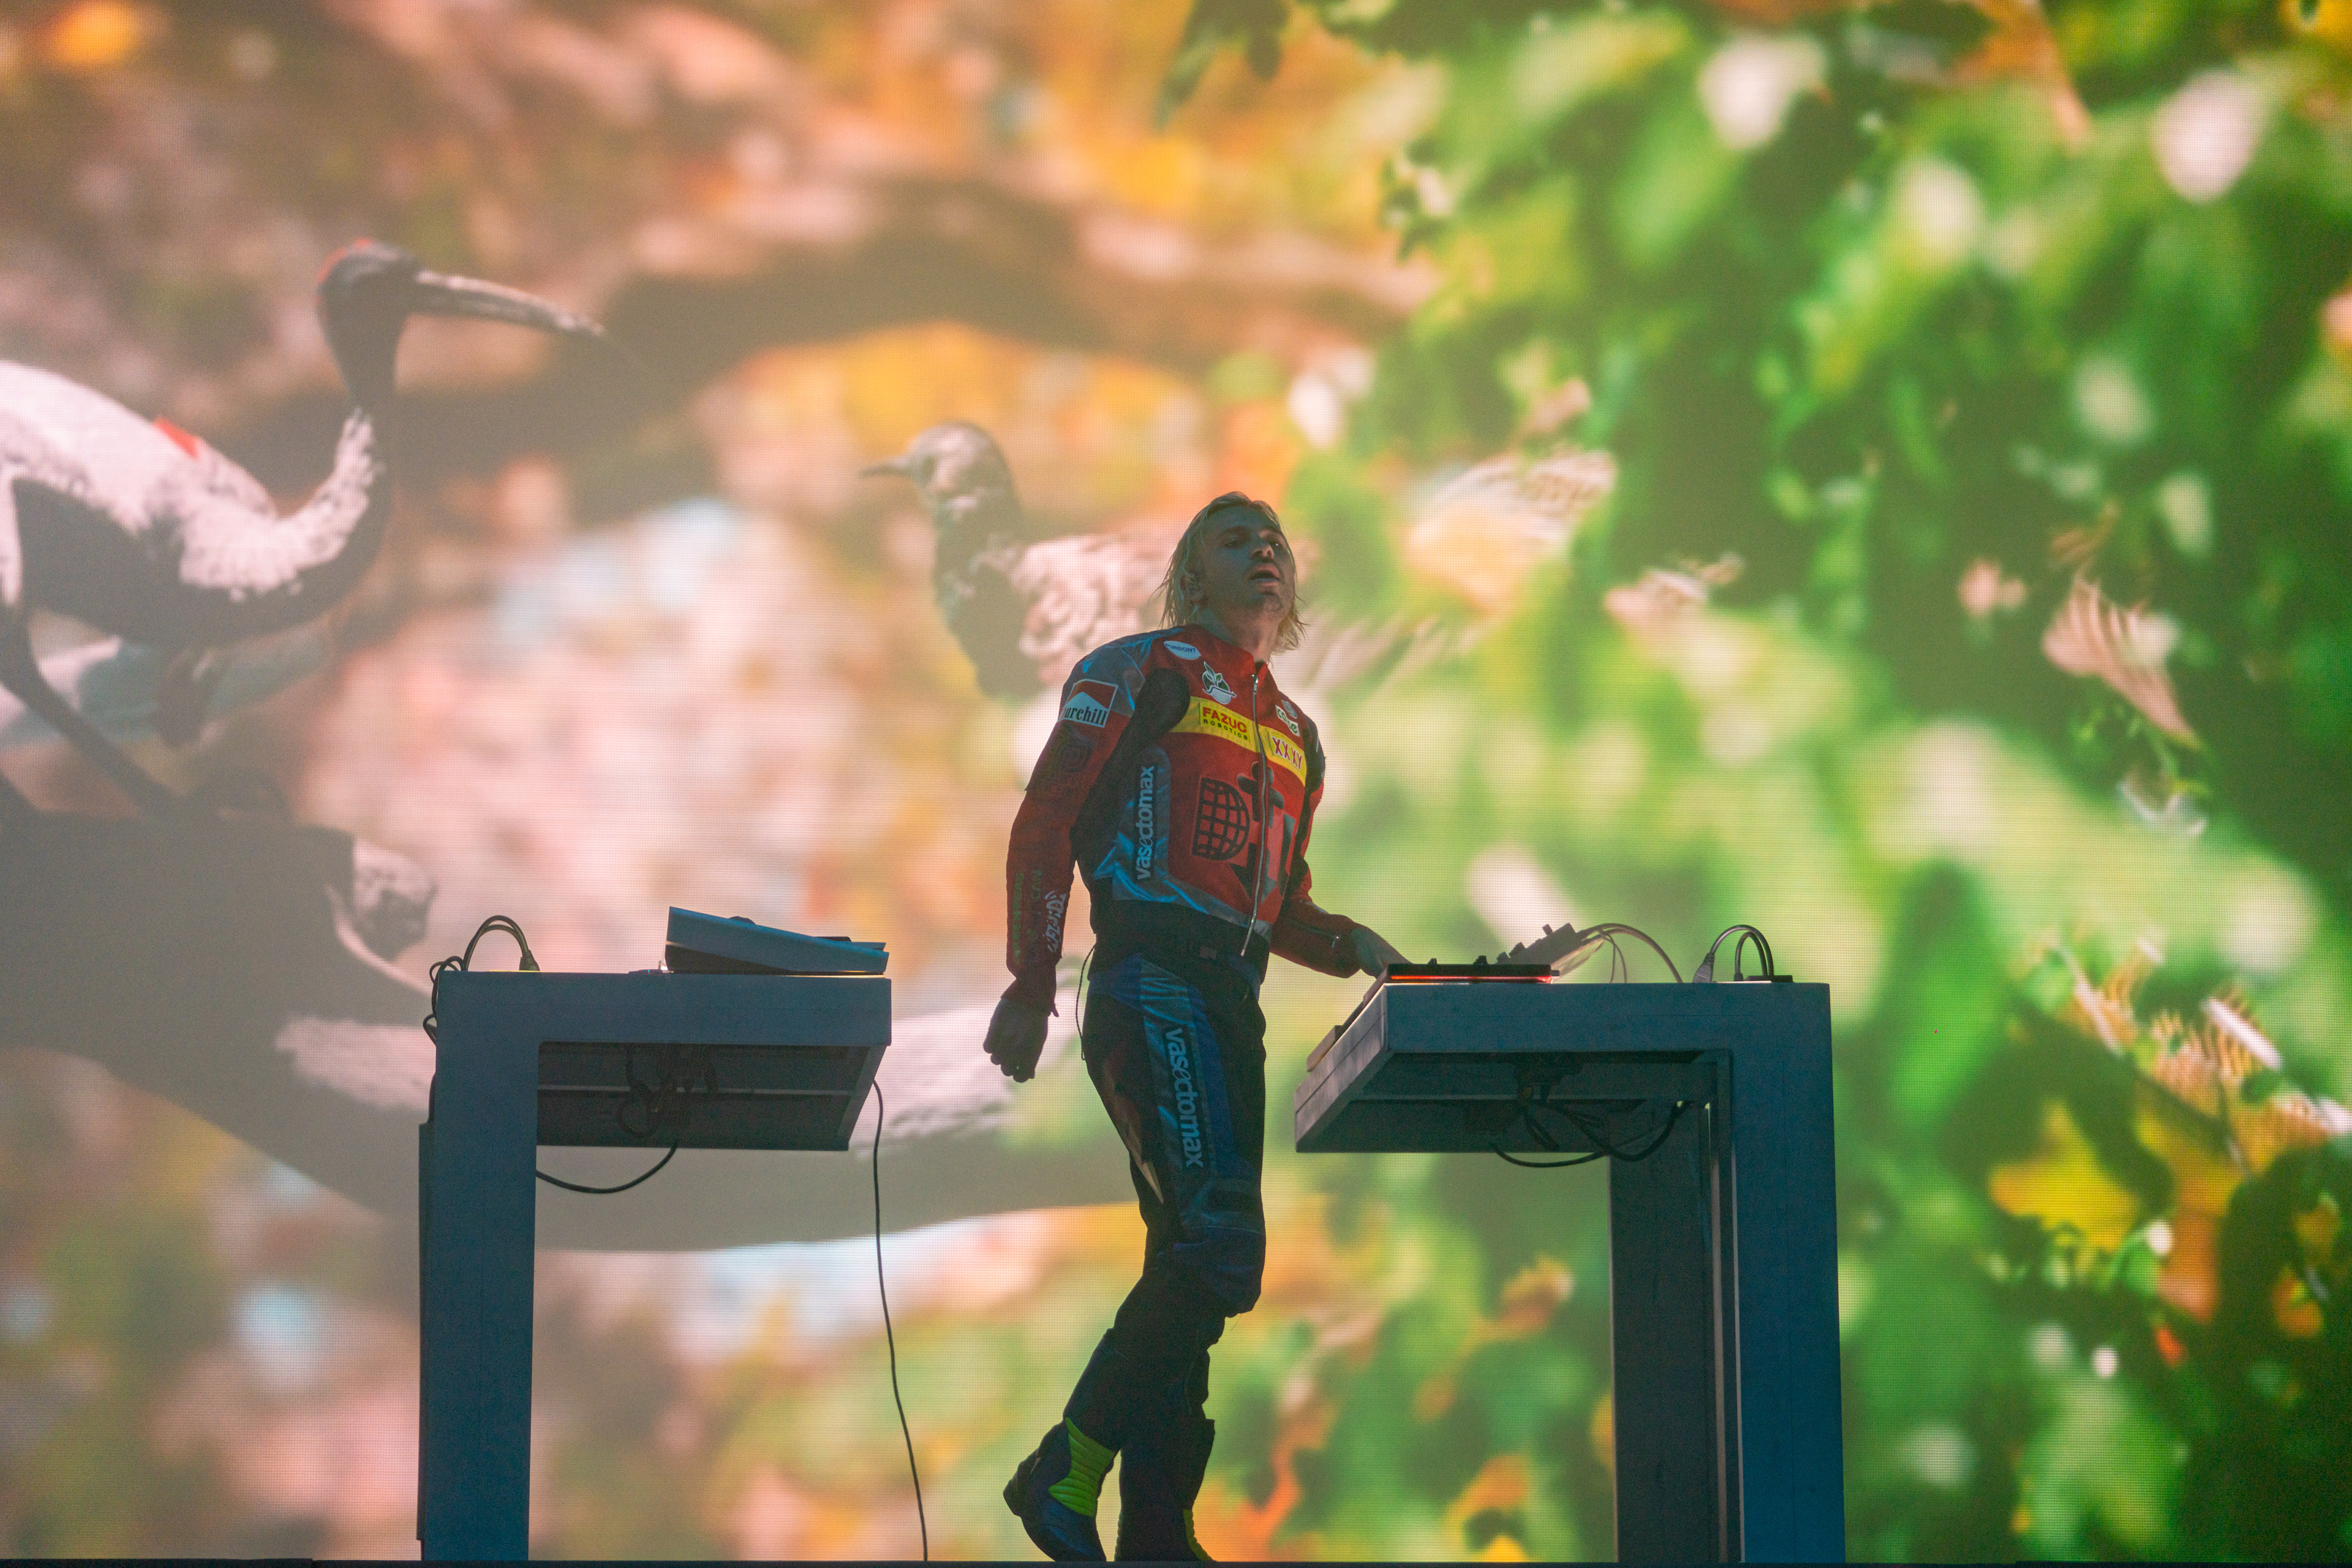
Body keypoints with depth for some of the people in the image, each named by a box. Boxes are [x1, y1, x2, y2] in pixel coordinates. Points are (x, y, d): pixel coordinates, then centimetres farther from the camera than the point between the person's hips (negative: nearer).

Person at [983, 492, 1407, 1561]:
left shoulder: (1291, 733, 25)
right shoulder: (1139, 673, 4)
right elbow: (1045, 825, -3)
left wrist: (1345, 945, 7)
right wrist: (1031, 989, -12)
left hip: (1232, 1006, 8)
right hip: (1151, 984, -8)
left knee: (1189, 1268, 6)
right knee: (1220, 1246, -21)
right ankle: (1066, 1470, -14)